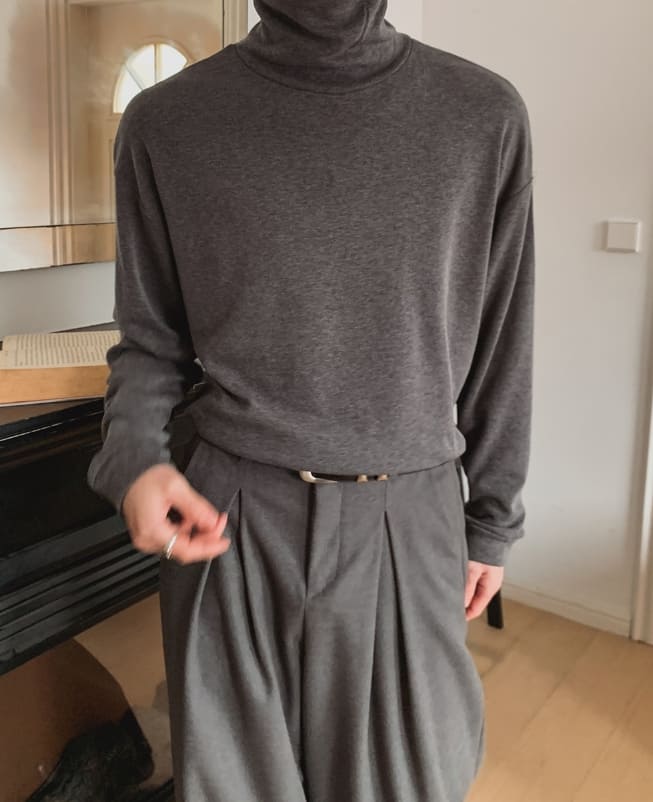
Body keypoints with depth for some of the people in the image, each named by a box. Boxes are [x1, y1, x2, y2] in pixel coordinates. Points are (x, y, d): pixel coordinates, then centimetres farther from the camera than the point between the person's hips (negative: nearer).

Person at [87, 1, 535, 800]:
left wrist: (493, 520, 8)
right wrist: (133, 456, -13)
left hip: (409, 522, 1)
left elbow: (499, 345, 5)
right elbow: (150, 337, 6)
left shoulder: (485, 115, 0)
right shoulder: (166, 122, -1)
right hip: (228, 521, 0)